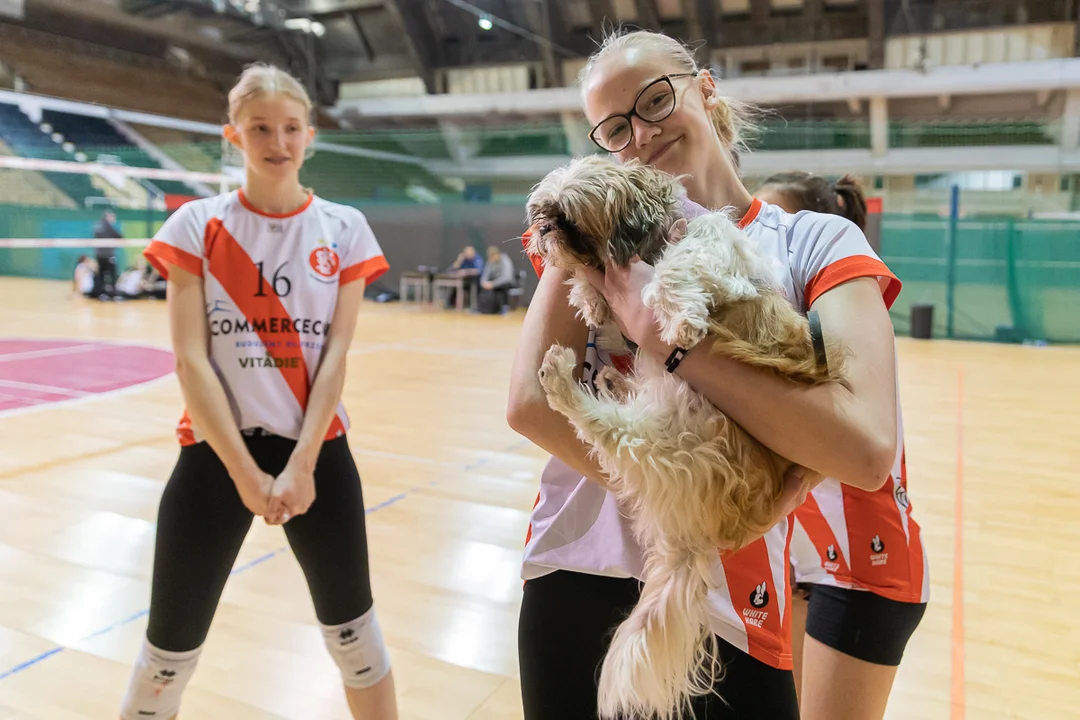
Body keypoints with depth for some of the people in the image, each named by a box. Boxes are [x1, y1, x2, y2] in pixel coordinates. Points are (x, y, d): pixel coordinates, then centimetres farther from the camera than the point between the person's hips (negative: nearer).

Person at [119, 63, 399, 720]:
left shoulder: (344, 229, 1)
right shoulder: (197, 225, -2)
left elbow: (335, 353, -5)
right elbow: (191, 359, -8)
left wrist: (301, 464, -12)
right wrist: (246, 473, -13)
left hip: (318, 450, 1)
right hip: (216, 451, 0)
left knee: (354, 632, 13)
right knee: (171, 648, 8)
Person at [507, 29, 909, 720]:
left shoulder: (819, 243, -5)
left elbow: (866, 449, -21)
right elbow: (531, 402, -12)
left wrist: (662, 334, -22)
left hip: (727, 611, -2)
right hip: (574, 578, 3)